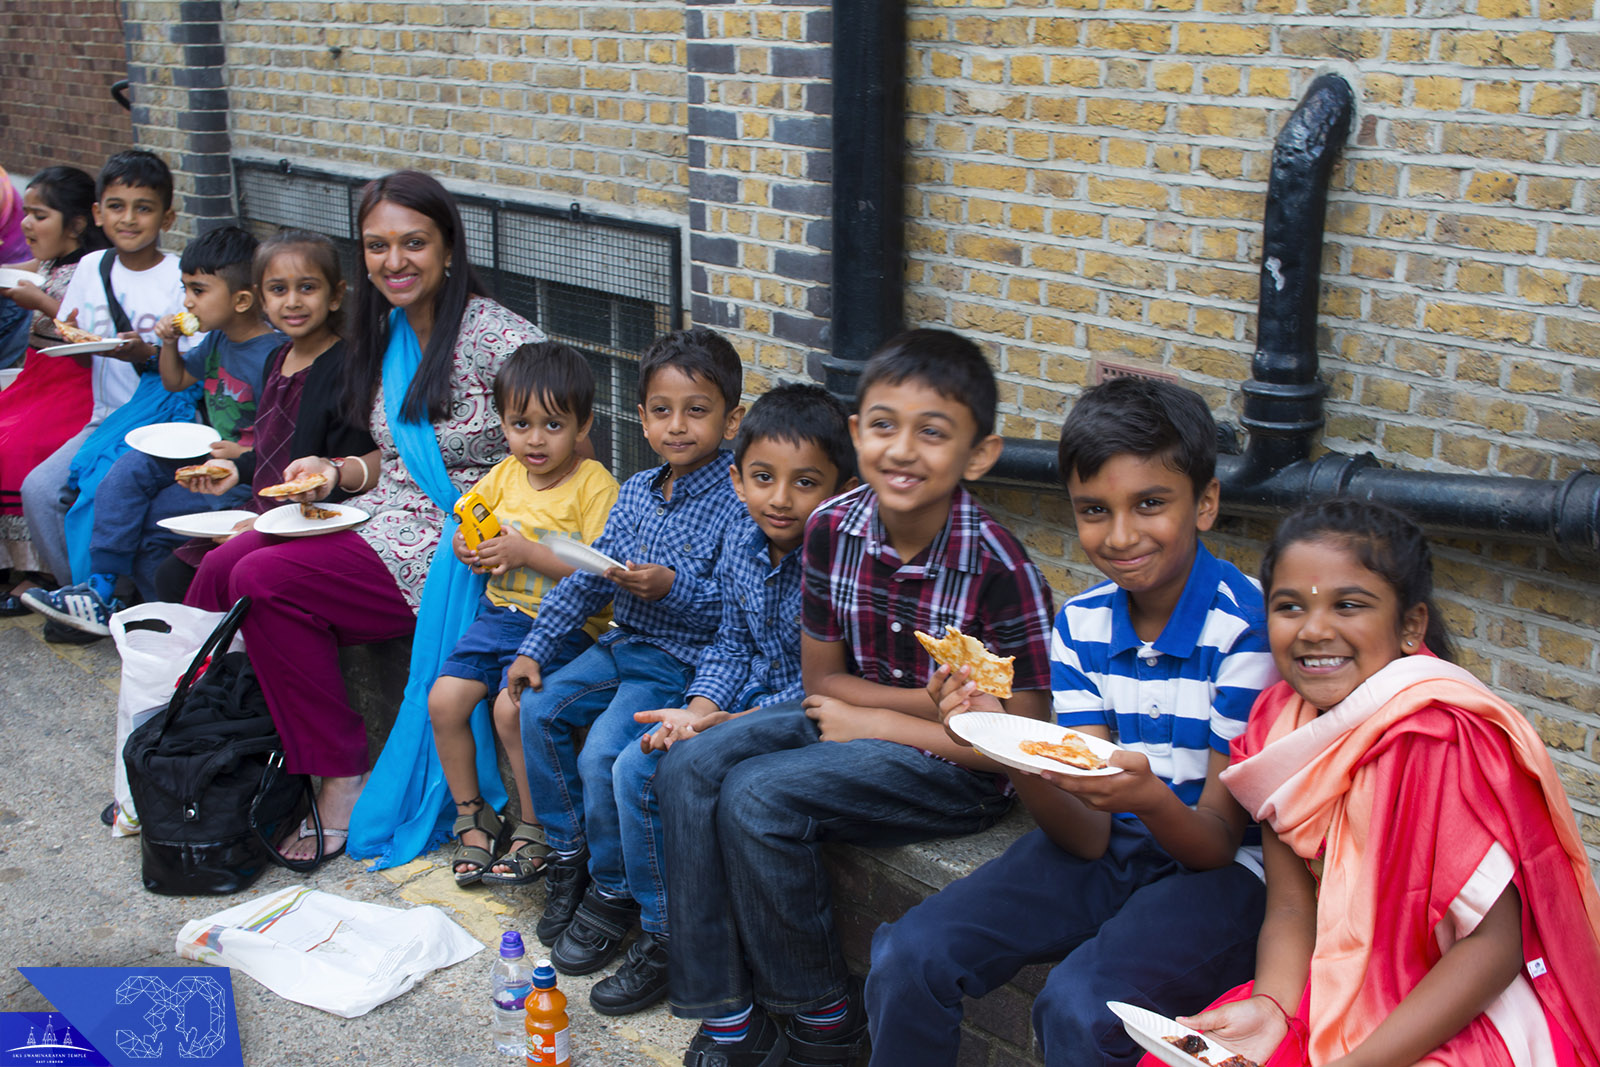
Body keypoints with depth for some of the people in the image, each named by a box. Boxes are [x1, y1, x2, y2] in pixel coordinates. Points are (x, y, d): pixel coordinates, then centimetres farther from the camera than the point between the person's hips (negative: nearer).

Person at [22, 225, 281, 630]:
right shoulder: (217, 340, 8)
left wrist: (244, 455, -29)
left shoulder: (272, 357, -20)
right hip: (206, 454, 9)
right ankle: (101, 588, -10)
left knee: (152, 520, -12)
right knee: (129, 469, -11)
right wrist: (169, 344, 8)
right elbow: (176, 381, 25)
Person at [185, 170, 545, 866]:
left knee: (266, 581, -23)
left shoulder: (498, 338, -12)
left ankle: (340, 784, -11)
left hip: (454, 547, -7)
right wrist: (335, 471, 3)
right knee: (224, 564, -14)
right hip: (387, 521, 7)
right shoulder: (387, 335, 13)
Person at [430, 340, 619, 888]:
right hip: (500, 611, 7)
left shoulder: (594, 485, -13)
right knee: (443, 700, -8)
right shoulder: (504, 476, 7)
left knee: (512, 708, -25)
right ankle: (472, 817, 13)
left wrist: (527, 553, -25)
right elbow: (467, 521, 21)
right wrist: (466, 548, -3)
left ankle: (535, 829, -4)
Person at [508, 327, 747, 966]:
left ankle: (614, 895, 3)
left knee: (602, 754, -21)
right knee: (540, 711, -4)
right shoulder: (637, 490, 7)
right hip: (622, 645, 8)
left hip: (683, 661, -8)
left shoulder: (737, 504, -15)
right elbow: (588, 577, 10)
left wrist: (673, 587, -30)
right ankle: (568, 855, 14)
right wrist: (536, 646, 5)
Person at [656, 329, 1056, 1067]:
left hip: (955, 768, -6)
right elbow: (822, 680, 2)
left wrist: (876, 722, -15)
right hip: (853, 722, 7)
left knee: (758, 798, -23)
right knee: (687, 771, -12)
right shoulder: (832, 529, -7)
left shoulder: (999, 569, -23)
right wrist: (942, 701, -12)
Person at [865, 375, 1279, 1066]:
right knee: (907, 957, -13)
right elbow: (1086, 834, -7)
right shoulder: (1081, 623, -2)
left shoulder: (1247, 628, -18)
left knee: (1078, 1006, -31)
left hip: (1219, 867, -5)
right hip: (1106, 850, 5)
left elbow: (1218, 839, -14)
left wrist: (1150, 797, -37)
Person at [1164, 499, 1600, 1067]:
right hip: (1346, 993, 5)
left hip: (1466, 1015, -5)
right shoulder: (1280, 724, -2)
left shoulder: (1447, 738, -21)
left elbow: (1492, 946, -19)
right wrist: (1270, 1006, -19)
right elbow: (1291, 910, 0)